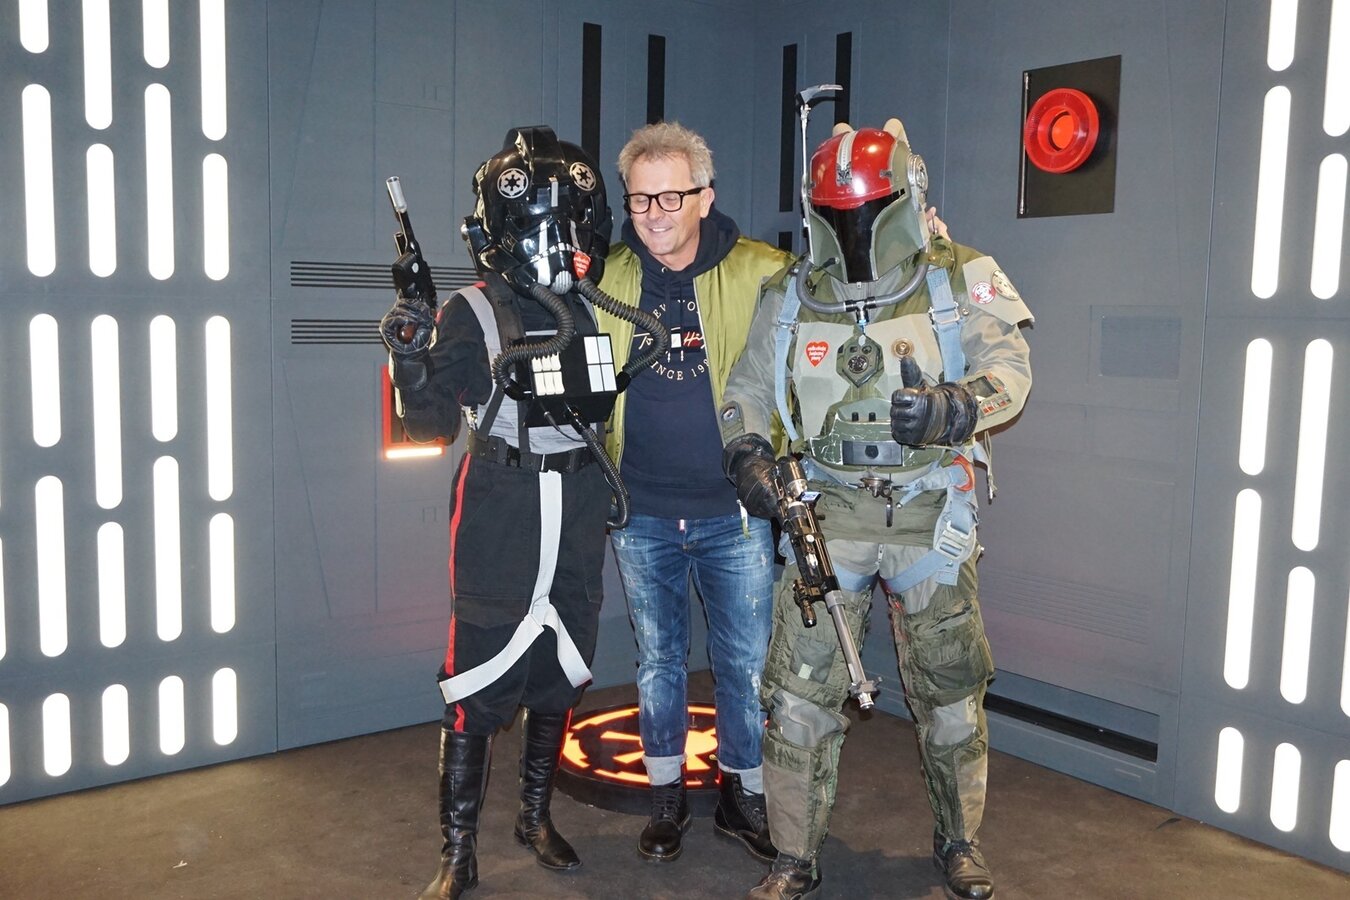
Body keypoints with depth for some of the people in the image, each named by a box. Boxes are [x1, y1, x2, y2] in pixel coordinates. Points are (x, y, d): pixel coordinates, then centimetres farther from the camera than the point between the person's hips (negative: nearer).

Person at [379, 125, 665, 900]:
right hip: (499, 535, -4)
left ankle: (537, 818, 34)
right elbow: (434, 424, -10)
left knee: (559, 681, 14)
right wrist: (412, 358, -24)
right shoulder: (475, 315, -5)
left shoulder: (598, 311, 7)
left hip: (579, 529, 4)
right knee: (481, 689, -2)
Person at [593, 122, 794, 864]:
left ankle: (744, 795, 29)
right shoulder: (606, 279, 0)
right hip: (642, 515, 2)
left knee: (747, 663, 9)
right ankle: (666, 797, 32)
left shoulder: (762, 274, -8)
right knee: (658, 661, 15)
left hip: (734, 512, -2)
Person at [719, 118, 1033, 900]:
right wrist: (746, 449, -7)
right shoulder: (792, 297, 4)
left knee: (950, 690, 11)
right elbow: (748, 386, 12)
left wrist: (955, 405, -32)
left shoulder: (961, 281, -3)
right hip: (829, 513, 2)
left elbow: (1011, 367, -12)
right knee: (801, 689, 1)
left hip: (932, 514, -1)